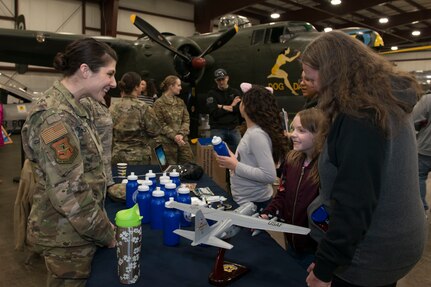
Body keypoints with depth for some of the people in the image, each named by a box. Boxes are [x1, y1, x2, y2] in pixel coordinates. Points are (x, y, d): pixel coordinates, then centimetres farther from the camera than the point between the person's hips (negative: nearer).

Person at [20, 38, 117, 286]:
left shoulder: (71, 108, 5)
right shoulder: (55, 116, -26)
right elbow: (69, 193, -28)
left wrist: (107, 187, 13)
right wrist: (108, 234, -18)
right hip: (68, 235, -8)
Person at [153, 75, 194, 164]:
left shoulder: (180, 102, 11)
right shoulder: (159, 103, -5)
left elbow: (186, 120, 6)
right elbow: (161, 124, -9)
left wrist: (181, 134, -11)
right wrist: (174, 136, -16)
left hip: (183, 140, 5)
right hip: (167, 142, -5)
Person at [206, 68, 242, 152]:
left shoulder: (235, 92, 11)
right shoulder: (212, 93, 2)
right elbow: (214, 113, -10)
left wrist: (223, 107, -7)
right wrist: (232, 107, -5)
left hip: (233, 129, 3)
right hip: (217, 129, -3)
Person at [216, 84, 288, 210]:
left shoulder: (257, 135, -23)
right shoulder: (253, 130, 5)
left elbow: (270, 176, -28)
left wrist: (235, 166, -24)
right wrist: (232, 159, 3)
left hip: (253, 203, -9)